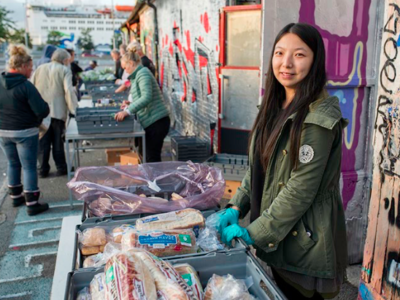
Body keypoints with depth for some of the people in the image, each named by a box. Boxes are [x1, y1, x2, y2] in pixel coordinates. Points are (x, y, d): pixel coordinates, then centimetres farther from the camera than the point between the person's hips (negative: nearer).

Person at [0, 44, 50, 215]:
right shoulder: (25, 85, -19)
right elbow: (43, 110, -21)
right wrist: (36, 120, 0)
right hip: (25, 132, -6)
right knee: (29, 167, 2)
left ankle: (16, 197, 33)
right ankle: (32, 205, 6)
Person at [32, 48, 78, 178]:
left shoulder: (40, 69, 11)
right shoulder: (65, 70, -2)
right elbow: (69, 91, -12)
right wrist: (74, 109, -11)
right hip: (58, 111, -3)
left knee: (43, 141, 9)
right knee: (57, 140, 8)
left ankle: (43, 169, 13)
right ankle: (61, 167, 15)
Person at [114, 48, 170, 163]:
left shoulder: (143, 73, -11)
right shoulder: (139, 74, 21)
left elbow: (147, 97, -26)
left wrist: (127, 111, -30)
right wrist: (129, 107, 24)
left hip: (156, 122, -10)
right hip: (153, 122, 10)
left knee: (152, 158, -6)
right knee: (147, 156, 14)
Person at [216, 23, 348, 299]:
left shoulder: (319, 117, -20)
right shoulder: (276, 107, 5)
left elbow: (301, 189, -22)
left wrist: (254, 233, -17)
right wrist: (236, 207, -1)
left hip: (303, 240, -7)